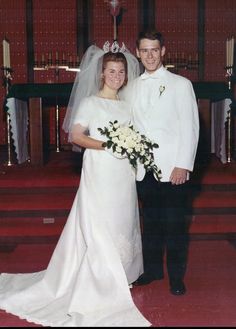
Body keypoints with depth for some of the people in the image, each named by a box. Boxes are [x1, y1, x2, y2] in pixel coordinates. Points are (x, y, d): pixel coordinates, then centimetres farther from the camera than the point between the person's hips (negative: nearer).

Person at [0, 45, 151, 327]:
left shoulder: (126, 105, 12)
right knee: (98, 228, -3)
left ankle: (118, 277, 27)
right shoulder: (90, 102, -4)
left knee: (121, 224, 12)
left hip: (123, 175, 6)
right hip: (99, 173, -6)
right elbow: (76, 136, -10)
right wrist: (106, 145, -20)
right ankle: (100, 284, 9)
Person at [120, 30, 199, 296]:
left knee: (175, 223, 2)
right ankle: (152, 269, 28)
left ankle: (176, 276, 18)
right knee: (150, 221, 13)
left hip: (172, 168, -3)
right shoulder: (129, 89, 12)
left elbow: (190, 127, -3)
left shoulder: (181, 84, 1)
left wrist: (183, 165, -10)